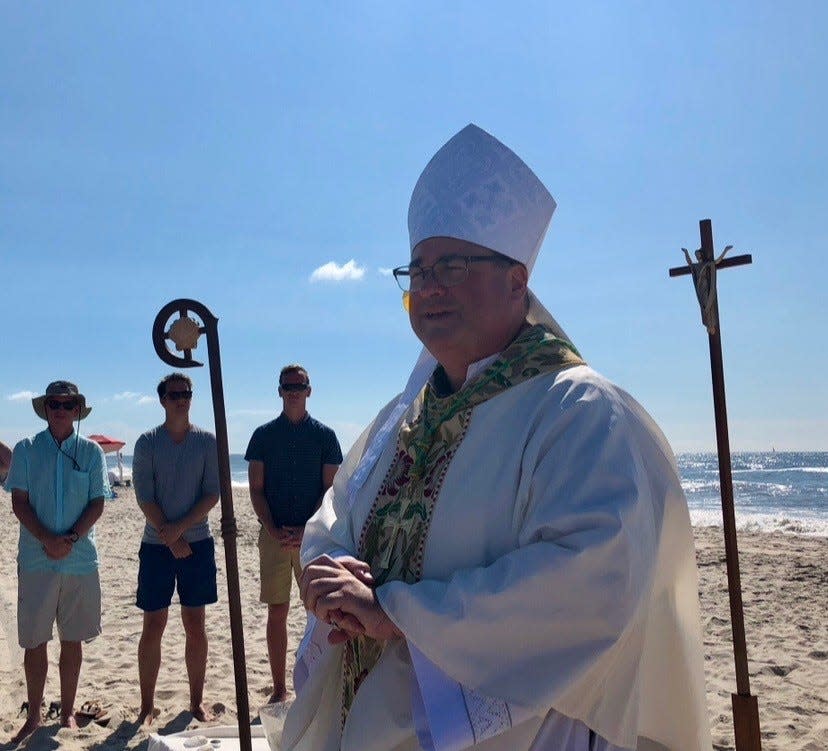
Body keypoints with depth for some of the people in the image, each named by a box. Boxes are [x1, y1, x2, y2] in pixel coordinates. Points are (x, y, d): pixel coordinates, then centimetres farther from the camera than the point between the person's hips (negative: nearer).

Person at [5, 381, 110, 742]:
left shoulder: (91, 451, 4)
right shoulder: (26, 449, 2)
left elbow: (97, 503, 0)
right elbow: (19, 502, -2)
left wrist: (72, 539, -14)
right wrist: (48, 539, -14)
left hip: (80, 559, 1)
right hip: (36, 559, 0)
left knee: (73, 640, 9)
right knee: (34, 641, 4)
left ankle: (67, 711, 22)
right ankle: (33, 716, 18)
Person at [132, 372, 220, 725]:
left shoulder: (207, 441, 3)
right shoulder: (147, 442, 0)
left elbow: (213, 494, -3)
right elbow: (144, 497, -5)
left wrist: (180, 528, -13)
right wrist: (170, 537, -11)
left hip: (198, 542, 1)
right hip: (156, 545, -1)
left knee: (195, 626, 7)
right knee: (153, 626, 3)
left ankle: (197, 701, 18)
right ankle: (147, 705, 15)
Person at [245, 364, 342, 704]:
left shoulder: (324, 435, 4)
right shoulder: (264, 435, 7)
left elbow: (331, 490, 0)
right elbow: (256, 489, 4)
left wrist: (306, 531, -11)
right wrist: (274, 530, -9)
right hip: (274, 535, 1)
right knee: (277, 612, 5)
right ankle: (279, 688, 14)